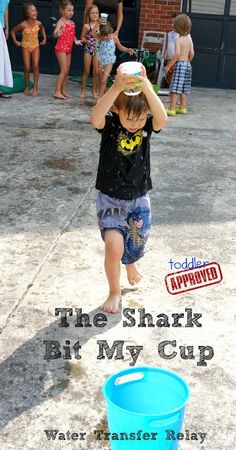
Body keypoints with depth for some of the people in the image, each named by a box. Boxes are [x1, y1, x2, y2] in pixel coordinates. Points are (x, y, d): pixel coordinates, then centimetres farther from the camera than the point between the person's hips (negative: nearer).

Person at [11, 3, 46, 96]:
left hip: (35, 46, 2)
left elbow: (42, 29, 15)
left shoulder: (38, 23, -10)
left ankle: (35, 87, -4)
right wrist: (15, 41, -7)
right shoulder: (23, 24, -18)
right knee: (27, 68, -2)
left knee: (36, 66, -11)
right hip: (26, 47, -1)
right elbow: (13, 31, -2)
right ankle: (27, 87, 16)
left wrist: (44, 38, 9)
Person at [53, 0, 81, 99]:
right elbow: (55, 33, -28)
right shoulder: (61, 22, -13)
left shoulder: (72, 23, 11)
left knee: (67, 71, 9)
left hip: (69, 49, 8)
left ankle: (63, 90, 17)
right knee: (64, 70, -11)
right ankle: (57, 92, -8)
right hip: (61, 48, -8)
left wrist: (76, 41, -1)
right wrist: (57, 34, -51)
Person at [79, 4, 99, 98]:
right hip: (88, 49, -2)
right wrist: (86, 41, -16)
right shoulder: (86, 26, -3)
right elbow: (82, 38, 2)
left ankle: (94, 91, 14)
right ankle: (83, 90, 15)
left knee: (96, 72, 2)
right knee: (86, 71, 4)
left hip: (97, 49, 2)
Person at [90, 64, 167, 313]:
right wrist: (116, 88, -56)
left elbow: (162, 118, -35)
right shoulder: (110, 124, -16)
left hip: (138, 199, 3)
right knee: (114, 247, -14)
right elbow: (95, 117, -41)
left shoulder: (148, 126, -11)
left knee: (136, 245, 18)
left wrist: (147, 88, -51)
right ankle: (114, 291, 13)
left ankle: (130, 263, 56)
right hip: (110, 199, -2)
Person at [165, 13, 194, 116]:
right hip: (187, 64, 8)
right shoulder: (189, 39, 10)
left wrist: (169, 65, -17)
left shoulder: (178, 40, -11)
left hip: (180, 64, -8)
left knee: (175, 88, -8)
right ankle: (183, 108, 20)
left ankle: (172, 109, -9)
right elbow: (192, 53, 10)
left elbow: (177, 54, -22)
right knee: (183, 89, 14)